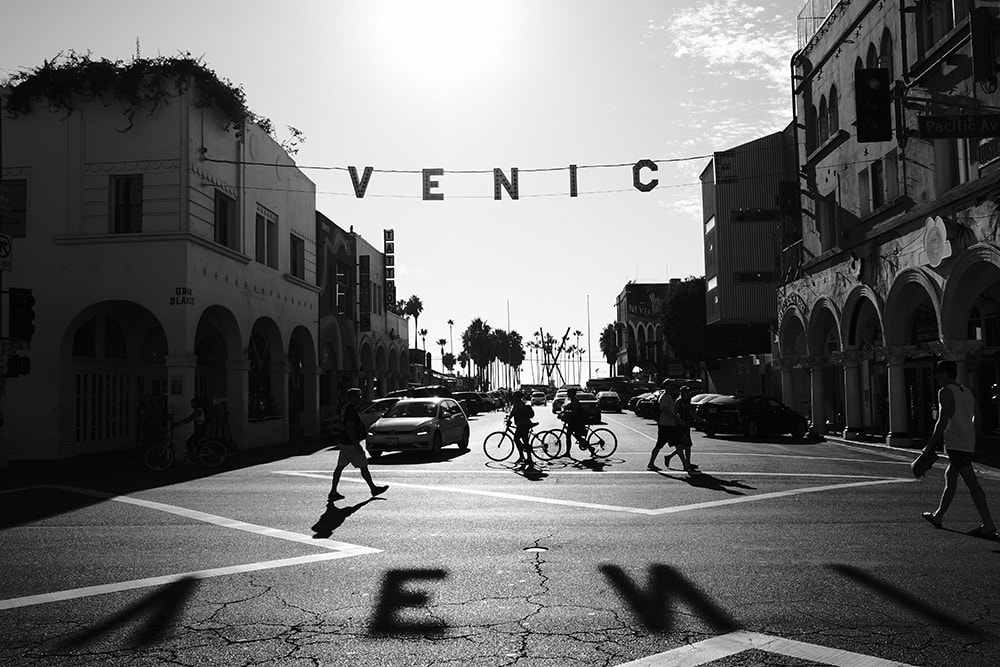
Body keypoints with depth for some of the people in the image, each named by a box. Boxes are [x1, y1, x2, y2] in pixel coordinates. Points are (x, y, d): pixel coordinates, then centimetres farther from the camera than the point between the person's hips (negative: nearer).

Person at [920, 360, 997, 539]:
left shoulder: (945, 392, -10)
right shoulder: (967, 391, 16)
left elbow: (942, 421, -17)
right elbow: (978, 420, 16)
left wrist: (930, 444, -11)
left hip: (955, 443, -9)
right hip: (968, 444, 9)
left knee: (972, 483, -10)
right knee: (949, 477, 20)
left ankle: (989, 526, -12)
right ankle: (938, 516, 30)